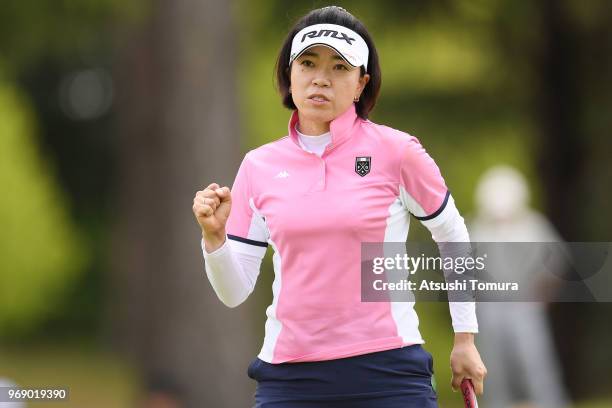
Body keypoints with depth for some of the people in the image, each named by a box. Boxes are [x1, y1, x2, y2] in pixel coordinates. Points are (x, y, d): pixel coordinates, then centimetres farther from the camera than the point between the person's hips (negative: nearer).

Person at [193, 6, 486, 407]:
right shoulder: (259, 166, 5)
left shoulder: (397, 152, -3)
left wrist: (465, 338, 11)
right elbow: (235, 292, 6)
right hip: (289, 372, 2)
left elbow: (454, 238, 11)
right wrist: (214, 236, -12)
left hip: (389, 372, -2)